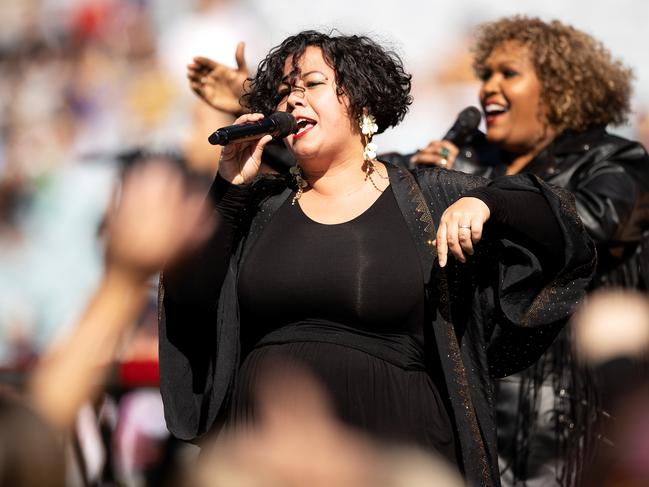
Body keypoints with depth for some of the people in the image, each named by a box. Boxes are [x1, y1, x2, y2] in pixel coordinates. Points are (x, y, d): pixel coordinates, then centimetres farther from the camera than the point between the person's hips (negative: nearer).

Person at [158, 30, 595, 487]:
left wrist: (484, 203, -16)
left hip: (391, 440, -2)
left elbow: (564, 236, 3)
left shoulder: (429, 199, 4)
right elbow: (189, 298, 1)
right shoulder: (260, 204, 10)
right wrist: (228, 187, -4)